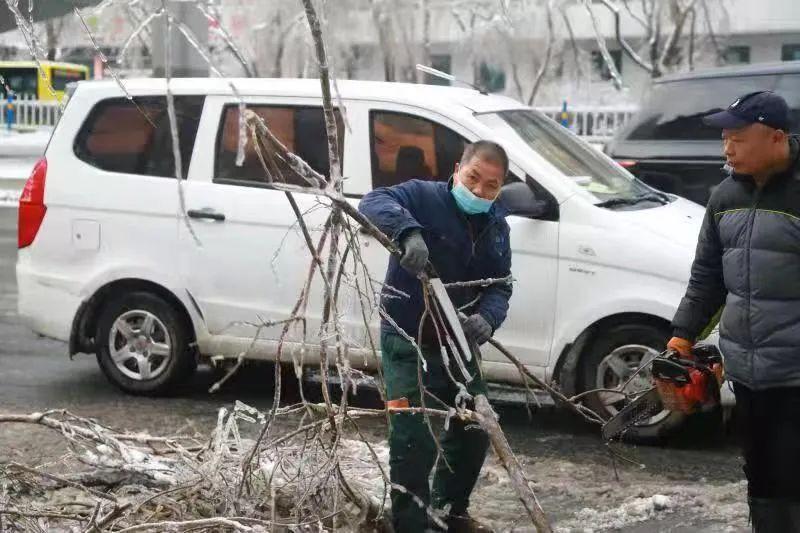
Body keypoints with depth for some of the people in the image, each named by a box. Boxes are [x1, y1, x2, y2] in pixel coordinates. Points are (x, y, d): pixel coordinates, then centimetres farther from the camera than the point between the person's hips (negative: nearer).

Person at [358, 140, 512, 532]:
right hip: (408, 342, -7)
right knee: (415, 442, -12)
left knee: (474, 431, 18)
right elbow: (375, 202, -31)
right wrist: (408, 231, -50)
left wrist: (487, 318, -21)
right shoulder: (425, 197, -13)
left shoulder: (496, 227, 7)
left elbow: (500, 286, 2)